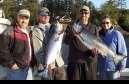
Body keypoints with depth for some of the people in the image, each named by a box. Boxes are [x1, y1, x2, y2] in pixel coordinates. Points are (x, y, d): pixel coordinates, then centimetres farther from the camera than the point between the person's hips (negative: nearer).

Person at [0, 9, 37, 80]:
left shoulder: (28, 31, 10)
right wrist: (11, 64, -20)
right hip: (16, 68, -7)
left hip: (27, 67, 8)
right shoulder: (10, 31, -17)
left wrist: (33, 62, 12)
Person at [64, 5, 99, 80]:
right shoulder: (71, 25, 4)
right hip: (74, 61, -1)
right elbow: (66, 41, -6)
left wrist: (95, 49, -18)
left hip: (90, 61, 1)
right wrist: (72, 34, -26)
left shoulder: (94, 28, 8)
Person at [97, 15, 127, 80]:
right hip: (101, 67, 4)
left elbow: (122, 51, -10)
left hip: (114, 67, -4)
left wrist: (121, 66, -11)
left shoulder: (117, 34, -10)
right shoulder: (99, 35, 4)